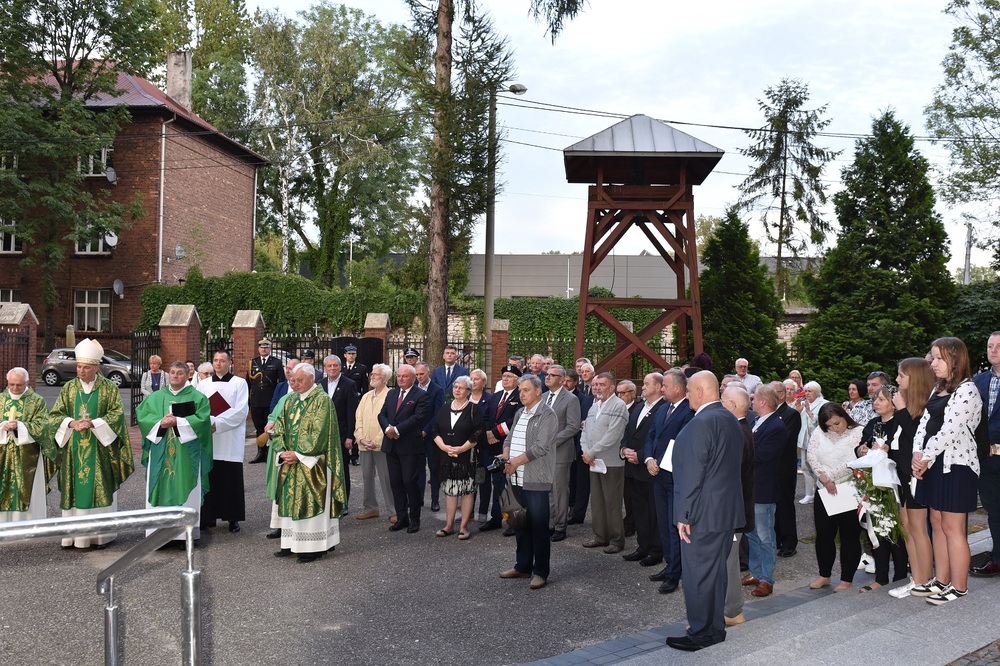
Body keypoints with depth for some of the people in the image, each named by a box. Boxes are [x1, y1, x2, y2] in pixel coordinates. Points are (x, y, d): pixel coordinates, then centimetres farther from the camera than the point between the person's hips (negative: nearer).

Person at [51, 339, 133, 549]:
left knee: (101, 489, 0)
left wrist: (93, 423, -19)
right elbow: (54, 415, 5)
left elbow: (117, 414, -7)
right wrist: (72, 423, -15)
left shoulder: (109, 387, -1)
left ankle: (102, 534, 7)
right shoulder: (69, 387, 7)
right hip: (74, 449, 3)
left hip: (99, 449, -3)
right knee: (75, 490, 3)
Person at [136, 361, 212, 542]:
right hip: (160, 453, 3)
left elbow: (202, 419, -9)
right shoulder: (156, 397, 12)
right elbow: (142, 415, 2)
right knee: (161, 488, 2)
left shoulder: (197, 397, 4)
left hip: (186, 454, -2)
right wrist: (160, 423, -15)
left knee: (185, 490, -1)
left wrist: (178, 422, -17)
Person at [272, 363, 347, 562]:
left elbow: (319, 433, -16)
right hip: (290, 463, 7)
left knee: (312, 503, -4)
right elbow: (279, 428, 8)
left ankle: (314, 547, 2)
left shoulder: (322, 400, -9)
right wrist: (282, 452, -7)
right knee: (291, 501, 9)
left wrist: (299, 455, -17)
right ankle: (293, 543, 18)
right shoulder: (290, 401, 11)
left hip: (311, 464, -7)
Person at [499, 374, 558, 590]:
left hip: (536, 480, -8)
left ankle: (540, 572, 8)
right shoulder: (519, 413, 16)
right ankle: (523, 566, 27)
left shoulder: (547, 415, -11)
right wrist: (506, 458, -2)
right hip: (517, 479, 8)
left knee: (538, 526, -1)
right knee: (521, 524, 15)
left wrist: (516, 461, -14)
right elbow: (509, 438, 17)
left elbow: (541, 447, -18)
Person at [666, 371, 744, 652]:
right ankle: (716, 627, 28)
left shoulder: (701, 423, -20)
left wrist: (684, 515, -17)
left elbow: (693, 474, -22)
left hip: (703, 513, -9)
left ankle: (700, 634, 10)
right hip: (727, 509, 9)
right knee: (716, 570, 17)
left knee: (697, 574, 1)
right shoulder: (730, 419, 10)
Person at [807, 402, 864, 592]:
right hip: (824, 492, 4)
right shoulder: (819, 433, 4)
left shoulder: (858, 433, -9)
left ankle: (847, 580, 16)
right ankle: (824, 575, 26)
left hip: (850, 492, -4)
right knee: (823, 534, 11)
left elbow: (853, 463, -18)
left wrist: (829, 477, -14)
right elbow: (812, 457, -3)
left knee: (849, 536, 5)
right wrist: (825, 480, -14)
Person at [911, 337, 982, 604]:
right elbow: (925, 422, 8)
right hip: (935, 463, 9)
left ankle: (959, 587, 8)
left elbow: (950, 431, -19)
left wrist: (926, 458, -12)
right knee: (937, 523, 13)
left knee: (952, 527, -2)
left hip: (956, 464, -9)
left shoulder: (966, 390, -13)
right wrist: (917, 454, -6)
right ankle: (941, 581, 23)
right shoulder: (938, 389, 15)